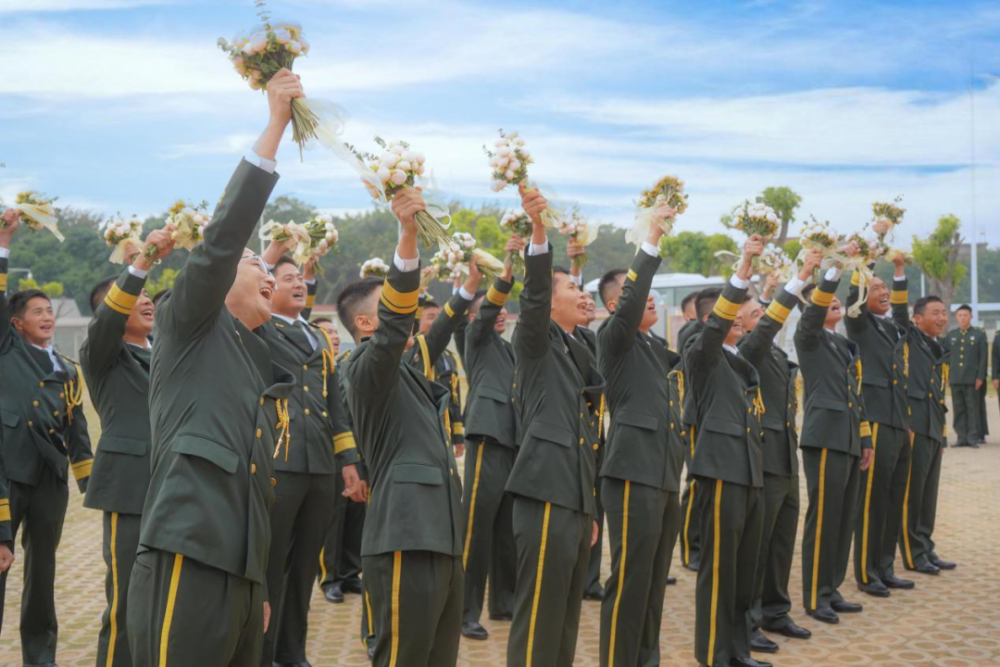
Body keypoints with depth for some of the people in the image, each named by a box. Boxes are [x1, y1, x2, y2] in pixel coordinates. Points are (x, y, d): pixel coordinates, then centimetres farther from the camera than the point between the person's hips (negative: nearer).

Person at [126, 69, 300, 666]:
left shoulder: (263, 365, 24)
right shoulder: (187, 328, 5)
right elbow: (223, 235, -10)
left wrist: (261, 589, 22)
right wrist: (275, 128, -11)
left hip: (242, 576, 8)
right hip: (186, 565, -8)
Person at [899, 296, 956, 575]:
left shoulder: (938, 353, 21)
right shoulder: (907, 340, -1)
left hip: (934, 431, 8)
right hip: (913, 427, -8)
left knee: (928, 495, 11)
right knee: (911, 494, -3)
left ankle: (926, 549, 18)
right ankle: (913, 554, 3)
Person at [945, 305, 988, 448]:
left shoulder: (979, 335, 4)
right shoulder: (951, 335, 13)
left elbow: (983, 357, 0)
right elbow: (947, 356, 13)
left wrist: (980, 377, -8)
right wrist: (946, 375, 4)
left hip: (972, 379, -3)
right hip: (955, 379, 3)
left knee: (973, 409, -1)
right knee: (958, 409, 3)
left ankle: (973, 438, 3)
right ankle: (961, 437, 8)